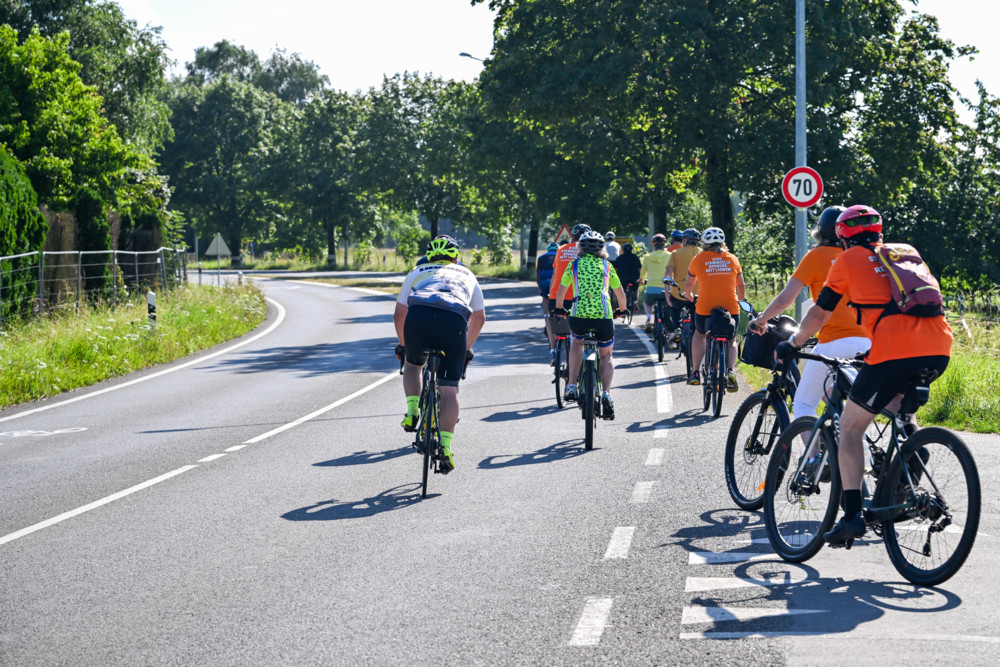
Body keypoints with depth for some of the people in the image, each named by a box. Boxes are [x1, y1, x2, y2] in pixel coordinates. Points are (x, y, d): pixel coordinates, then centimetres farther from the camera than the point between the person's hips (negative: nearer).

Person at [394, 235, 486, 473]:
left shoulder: (417, 272, 35)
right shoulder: (467, 275, 36)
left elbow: (399, 315, 36)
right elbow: (479, 318, 42)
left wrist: (403, 345, 51)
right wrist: (466, 348, 56)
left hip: (418, 316, 1)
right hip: (454, 320, 0)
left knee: (412, 364, 31)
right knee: (449, 388, 3)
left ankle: (412, 412, 15)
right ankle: (445, 446, -7)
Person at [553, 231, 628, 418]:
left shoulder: (574, 264, 15)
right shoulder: (607, 265, 16)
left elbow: (561, 291, 22)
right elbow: (621, 294, 23)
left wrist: (559, 309, 41)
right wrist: (622, 310, 42)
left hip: (579, 315, 0)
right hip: (604, 316, 0)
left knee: (577, 342, 32)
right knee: (606, 355, 18)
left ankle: (571, 386, 22)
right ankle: (606, 393, -5)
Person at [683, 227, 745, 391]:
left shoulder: (699, 259, 3)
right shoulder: (732, 258, 8)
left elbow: (689, 285, 15)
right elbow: (741, 285, 19)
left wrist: (689, 296, 37)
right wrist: (740, 300, 39)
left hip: (705, 308, -1)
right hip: (731, 308, 1)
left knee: (699, 335, 27)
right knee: (731, 340, 21)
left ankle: (695, 373, 22)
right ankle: (730, 370, -5)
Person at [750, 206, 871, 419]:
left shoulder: (816, 256, 3)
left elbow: (784, 300, -1)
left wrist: (761, 319, 15)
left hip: (835, 342, -5)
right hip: (867, 342, 5)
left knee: (803, 404, 4)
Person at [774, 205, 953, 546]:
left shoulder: (849, 259, 13)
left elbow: (819, 314, 17)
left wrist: (791, 345, 34)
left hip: (894, 350, -6)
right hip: (939, 350, 6)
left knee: (850, 428, 6)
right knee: (898, 405, 33)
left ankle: (852, 516, -4)